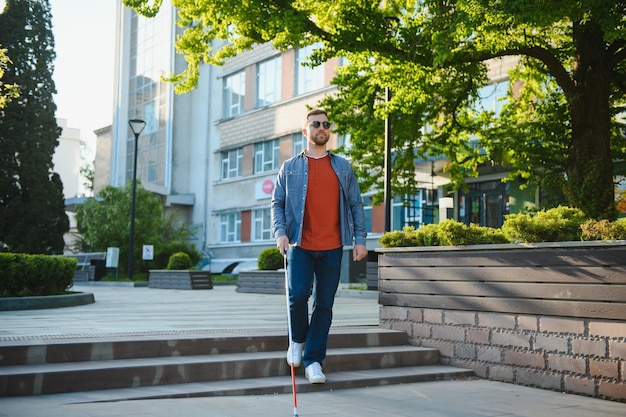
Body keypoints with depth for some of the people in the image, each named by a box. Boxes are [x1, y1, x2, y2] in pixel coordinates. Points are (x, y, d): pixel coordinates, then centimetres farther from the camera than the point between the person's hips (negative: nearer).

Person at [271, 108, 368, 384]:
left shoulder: (343, 167, 12)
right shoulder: (290, 167, 8)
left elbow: (356, 204, 12)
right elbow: (277, 203, 7)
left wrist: (360, 239, 3)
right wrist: (280, 232, -10)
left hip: (332, 248, 2)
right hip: (300, 245, -1)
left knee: (324, 305, 1)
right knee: (298, 295, -15)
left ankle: (313, 361, 10)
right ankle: (297, 341, 14)